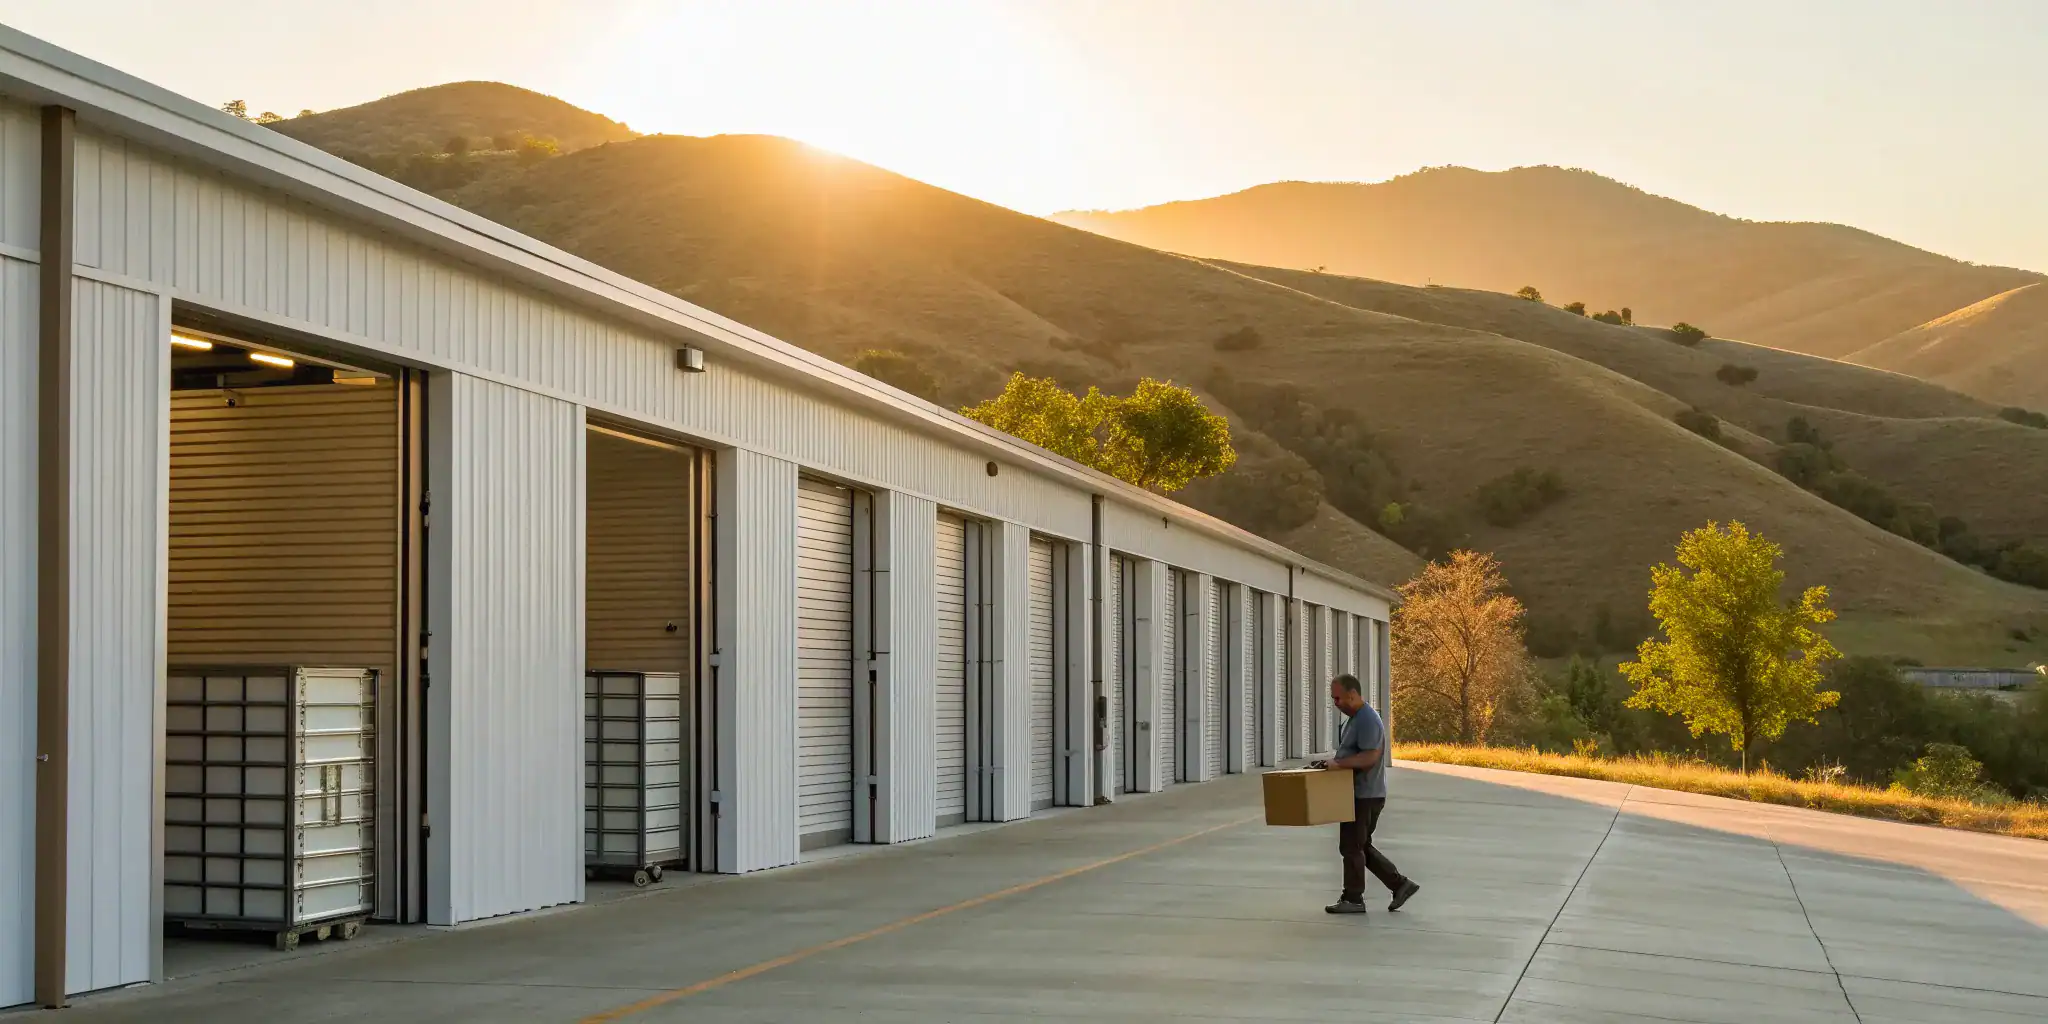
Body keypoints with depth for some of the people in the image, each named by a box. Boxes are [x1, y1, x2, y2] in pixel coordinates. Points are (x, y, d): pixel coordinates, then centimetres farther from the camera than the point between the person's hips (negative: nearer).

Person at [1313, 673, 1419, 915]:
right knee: (1360, 847, 14)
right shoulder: (1356, 718, 14)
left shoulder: (1367, 720, -19)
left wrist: (1339, 763, -25)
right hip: (1359, 794, 10)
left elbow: (1369, 757, -27)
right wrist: (1334, 762, 9)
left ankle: (1353, 899, 8)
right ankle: (1400, 884, 16)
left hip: (1364, 796, -10)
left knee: (1351, 846, -2)